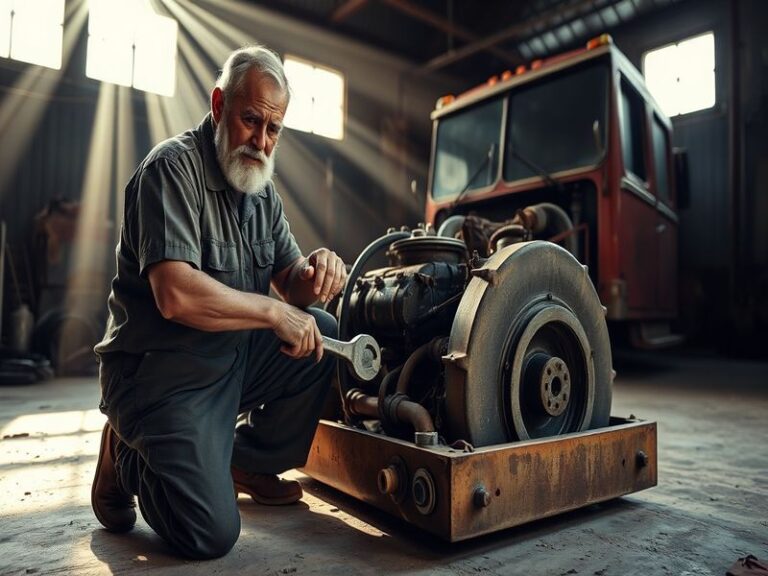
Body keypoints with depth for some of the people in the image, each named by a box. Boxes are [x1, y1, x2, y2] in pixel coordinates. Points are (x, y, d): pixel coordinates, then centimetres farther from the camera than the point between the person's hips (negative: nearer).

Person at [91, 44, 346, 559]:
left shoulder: (261, 188, 8)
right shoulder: (174, 167, -18)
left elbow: (288, 281, 7)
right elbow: (177, 296, -30)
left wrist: (316, 271, -16)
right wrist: (273, 311, -22)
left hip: (235, 356, 8)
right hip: (162, 372, -8)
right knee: (211, 535, -16)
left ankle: (250, 462, 11)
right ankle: (128, 457, 14)